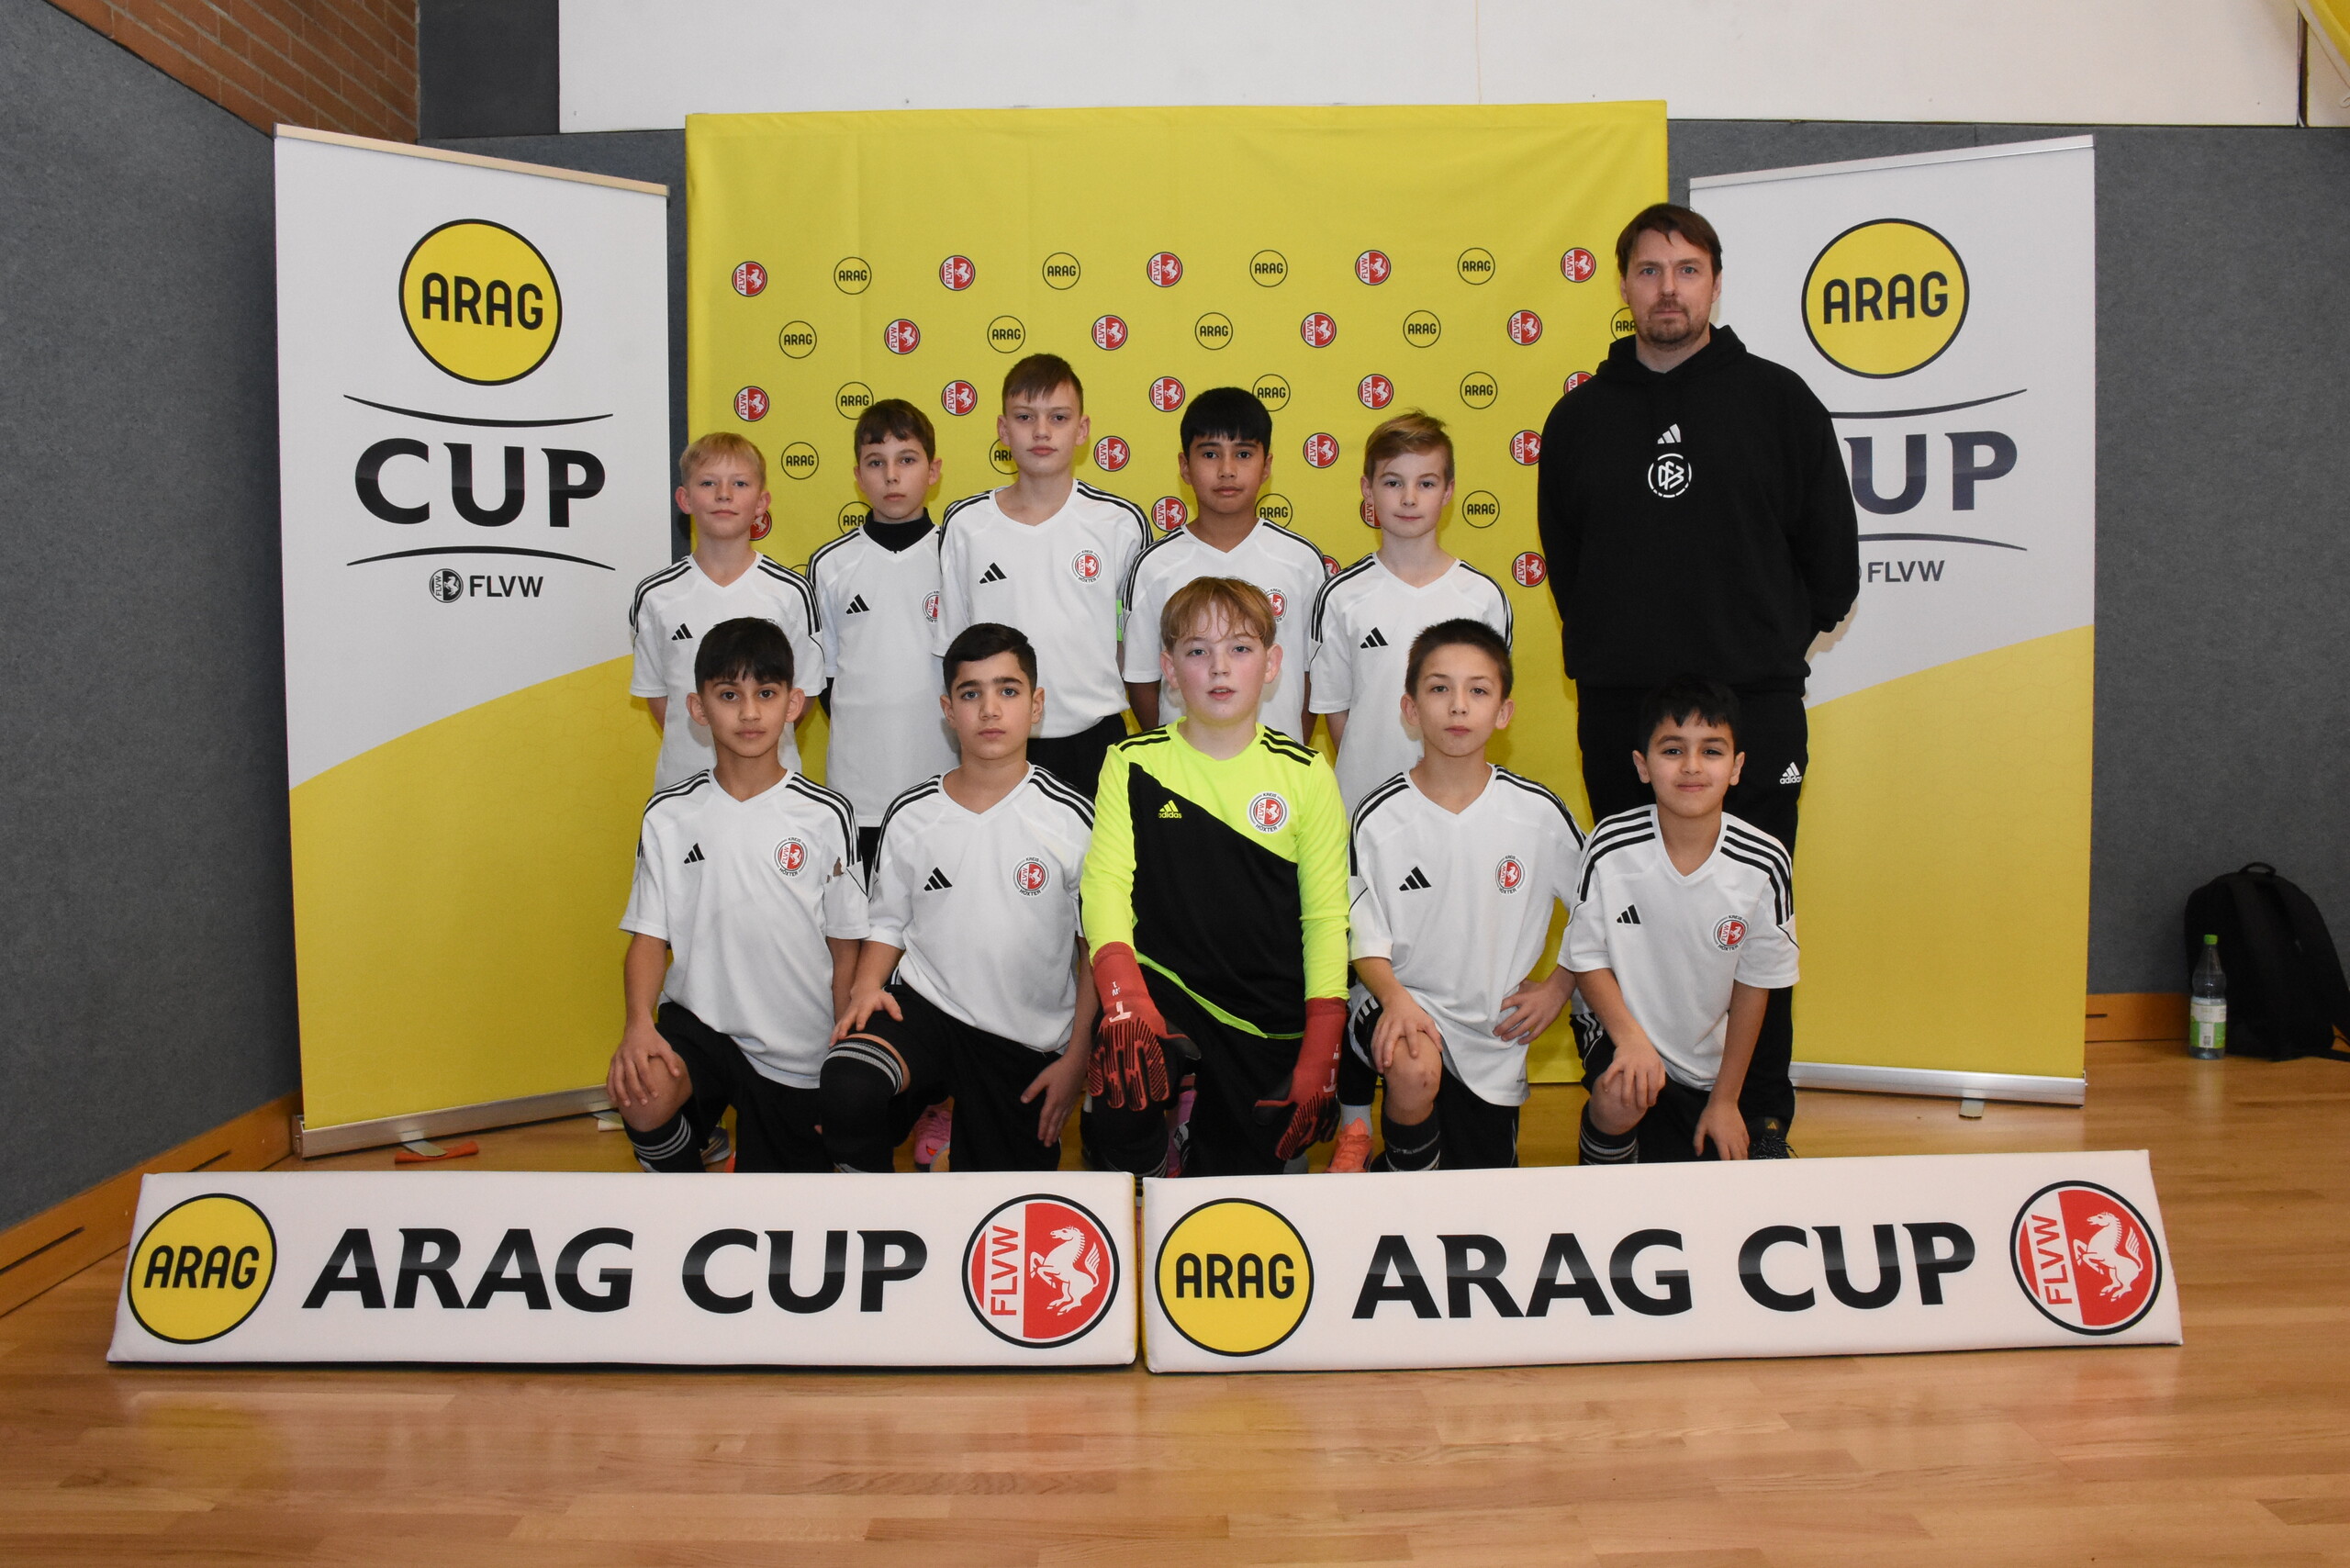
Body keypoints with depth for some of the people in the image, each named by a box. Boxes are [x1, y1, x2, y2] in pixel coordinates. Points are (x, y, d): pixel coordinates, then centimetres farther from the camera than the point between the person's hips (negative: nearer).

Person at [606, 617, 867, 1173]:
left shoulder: (826, 815, -6)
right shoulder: (671, 814, -2)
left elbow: (845, 948, 0)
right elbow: (650, 936, -2)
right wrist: (639, 1023, -22)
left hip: (796, 1051, 0)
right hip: (697, 1021, 0)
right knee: (640, 1100, -30)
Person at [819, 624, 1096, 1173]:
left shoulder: (1072, 818, -6)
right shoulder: (912, 815, 1)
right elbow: (889, 923, 11)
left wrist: (1077, 1058, -5)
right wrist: (867, 987, -9)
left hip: (1028, 1043, 0)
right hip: (924, 1004, 1)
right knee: (846, 1084, -30)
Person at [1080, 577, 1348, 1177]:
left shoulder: (1305, 775, 0)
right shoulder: (1133, 764, 0)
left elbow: (1326, 916, 0)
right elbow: (1106, 882, -10)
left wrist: (1319, 1056, -7)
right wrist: (1124, 995, -28)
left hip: (1269, 1022, 2)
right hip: (1161, 987, -1)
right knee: (1115, 1107, -30)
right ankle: (1159, 1167, 4)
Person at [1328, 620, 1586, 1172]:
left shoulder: (1539, 813, -8)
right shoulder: (1378, 818, -11)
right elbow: (1365, 937, -9)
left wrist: (1559, 985, 2)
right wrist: (1394, 998, -26)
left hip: (1494, 1027, 3)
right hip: (1404, 998, -3)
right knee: (1415, 1070, -37)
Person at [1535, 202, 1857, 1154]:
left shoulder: (1777, 400, 5)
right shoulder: (1582, 416, 10)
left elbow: (1832, 561, 8)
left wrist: (1768, 645, 9)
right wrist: (1611, 651, 11)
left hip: (1754, 708, -2)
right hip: (1618, 710, 2)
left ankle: (1763, 1119, 13)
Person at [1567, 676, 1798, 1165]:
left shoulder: (1764, 864, -15)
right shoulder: (1611, 848, -18)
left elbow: (1754, 985, -4)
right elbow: (1589, 959, -8)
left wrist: (1726, 1099, 0)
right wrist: (1629, 1037, -26)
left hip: (1714, 1059, 2)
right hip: (1627, 1031, -2)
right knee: (1621, 1097, -33)